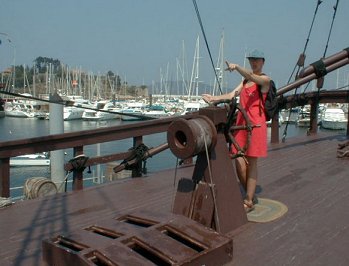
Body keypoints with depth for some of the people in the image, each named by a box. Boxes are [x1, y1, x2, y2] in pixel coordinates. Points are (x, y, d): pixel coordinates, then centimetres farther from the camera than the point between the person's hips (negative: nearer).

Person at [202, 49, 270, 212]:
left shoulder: (265, 79, 0)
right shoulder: (245, 80, 20)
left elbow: (251, 76, -22)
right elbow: (232, 95, 9)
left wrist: (236, 67, -38)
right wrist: (214, 98, -4)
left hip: (256, 123, -6)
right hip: (241, 122, 6)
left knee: (251, 163, -2)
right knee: (239, 162, 3)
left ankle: (248, 202, 7)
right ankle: (251, 196, 21)